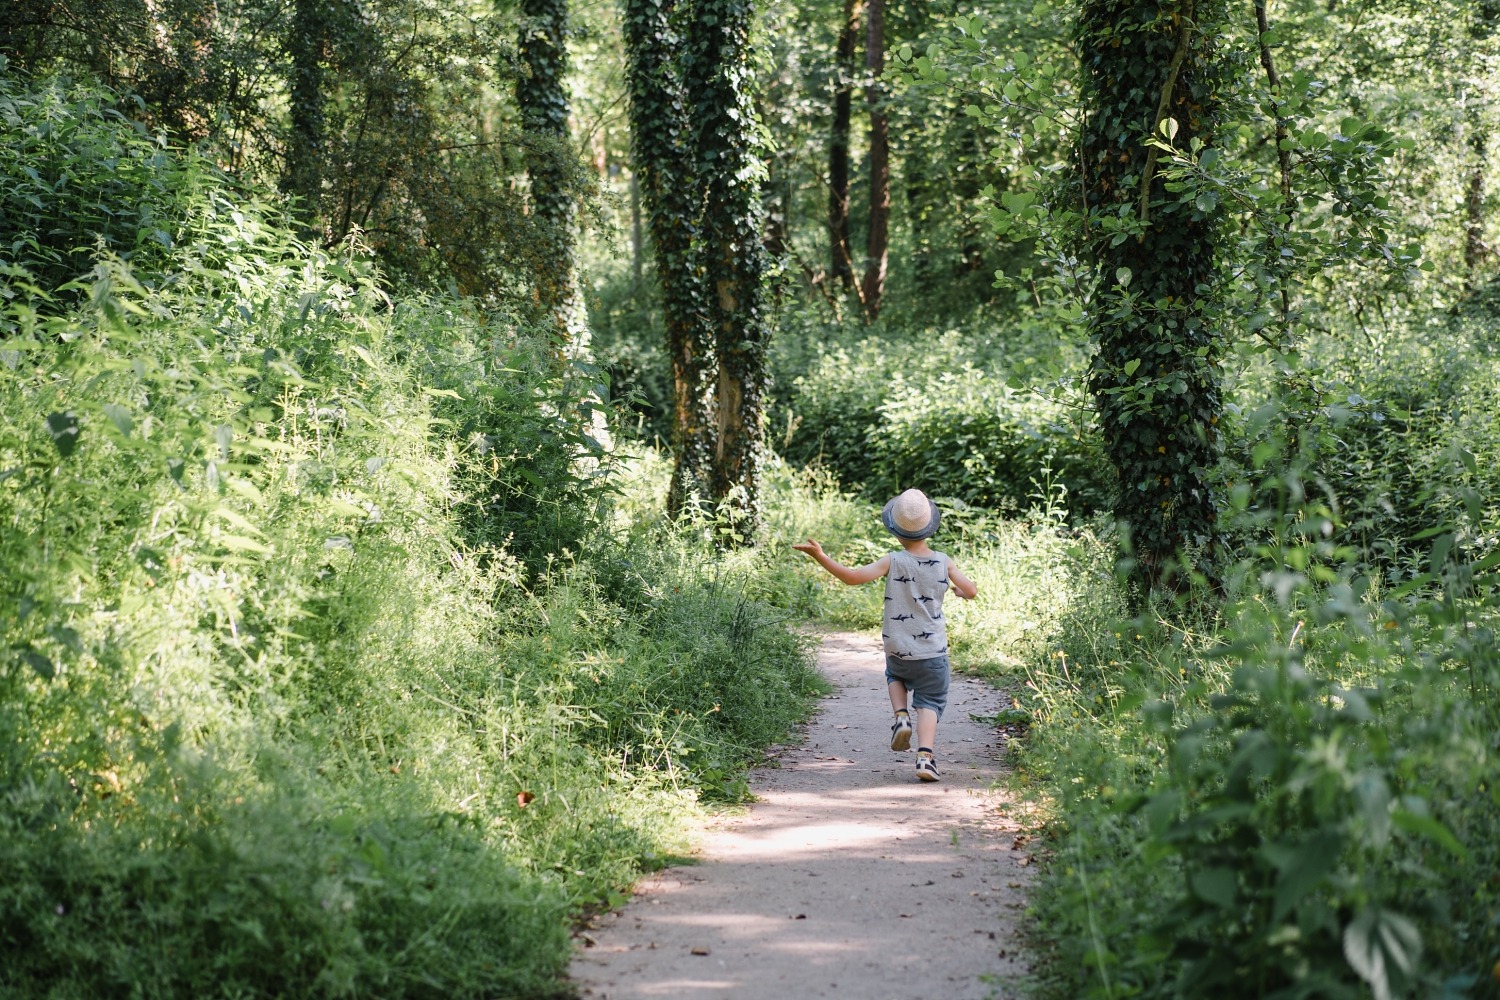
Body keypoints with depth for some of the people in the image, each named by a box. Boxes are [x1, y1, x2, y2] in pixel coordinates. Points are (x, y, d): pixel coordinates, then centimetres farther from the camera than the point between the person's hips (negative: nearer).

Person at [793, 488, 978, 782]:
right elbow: (971, 592, 1)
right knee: (929, 702, 9)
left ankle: (901, 717, 7)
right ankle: (925, 756, -11)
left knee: (895, 676, 33)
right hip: (933, 652, 0)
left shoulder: (893, 562, -14)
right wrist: (956, 589, 24)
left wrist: (820, 556, -21)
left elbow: (853, 576, -24)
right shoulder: (943, 563, -6)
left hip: (898, 650, 0)